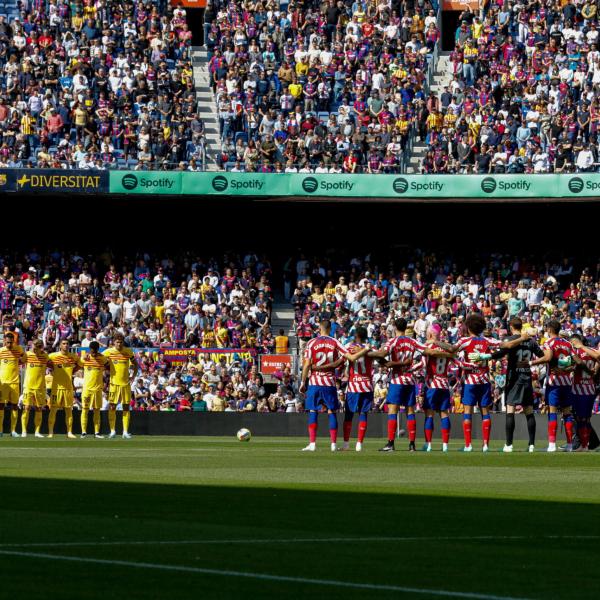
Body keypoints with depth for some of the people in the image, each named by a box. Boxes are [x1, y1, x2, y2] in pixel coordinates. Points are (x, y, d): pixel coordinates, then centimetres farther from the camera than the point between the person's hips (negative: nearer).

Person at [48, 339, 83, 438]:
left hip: (68, 387, 2)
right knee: (53, 410, -3)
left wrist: (72, 371, 8)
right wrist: (53, 370, 2)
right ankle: (50, 432, 1)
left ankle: (69, 432, 8)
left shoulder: (73, 357, 4)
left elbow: (80, 365, 19)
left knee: (69, 410, 4)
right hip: (56, 386, -2)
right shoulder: (53, 356, -3)